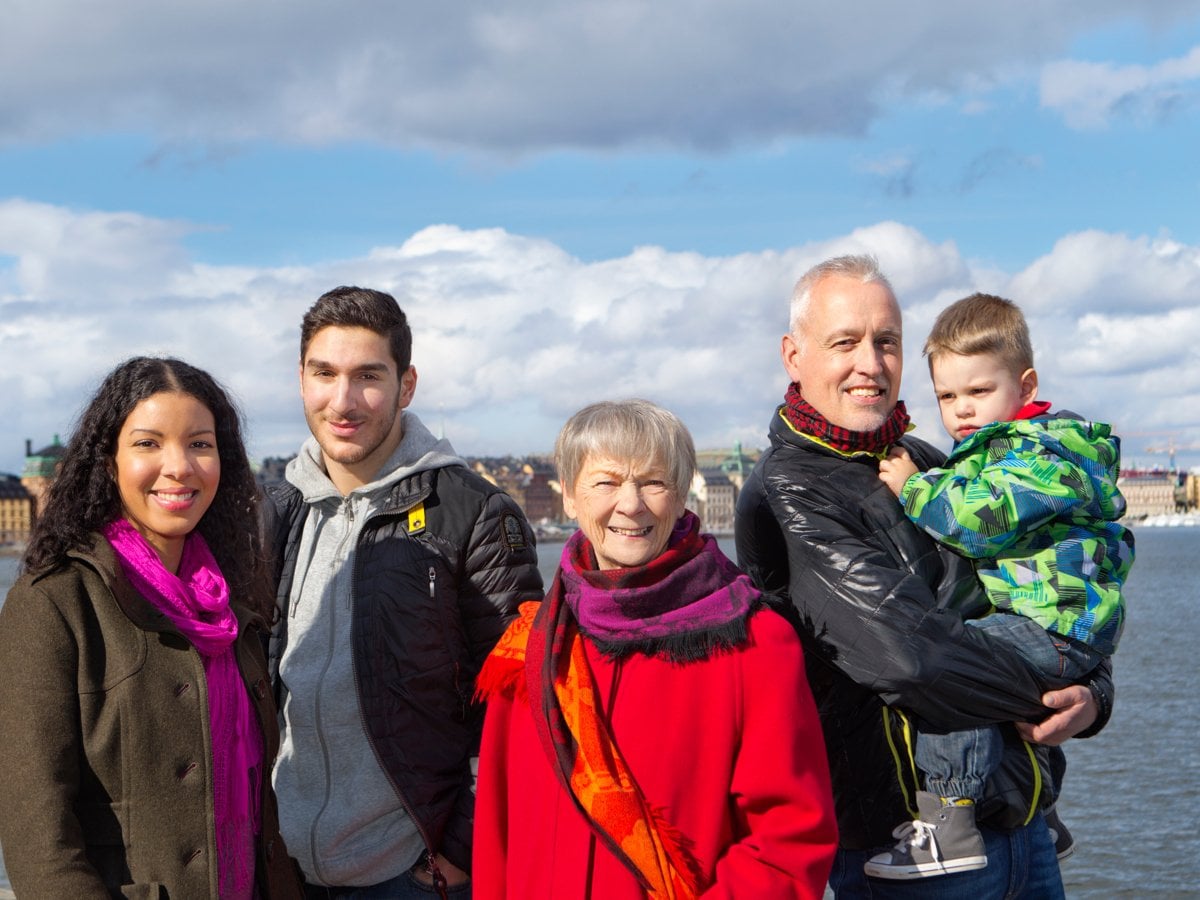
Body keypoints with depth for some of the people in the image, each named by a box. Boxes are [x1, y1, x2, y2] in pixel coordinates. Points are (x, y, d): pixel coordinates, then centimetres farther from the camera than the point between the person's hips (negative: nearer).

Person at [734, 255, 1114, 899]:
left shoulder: (927, 465, 11)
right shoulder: (784, 496, -14)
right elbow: (909, 652, -25)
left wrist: (1091, 695, -4)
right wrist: (1045, 697, -11)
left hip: (1021, 820, 7)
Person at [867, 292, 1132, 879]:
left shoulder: (1040, 454, -12)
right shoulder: (993, 453, 20)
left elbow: (985, 520, -25)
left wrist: (913, 485, -14)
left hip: (1058, 627, -12)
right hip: (1043, 627, 12)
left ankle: (951, 828, -31)